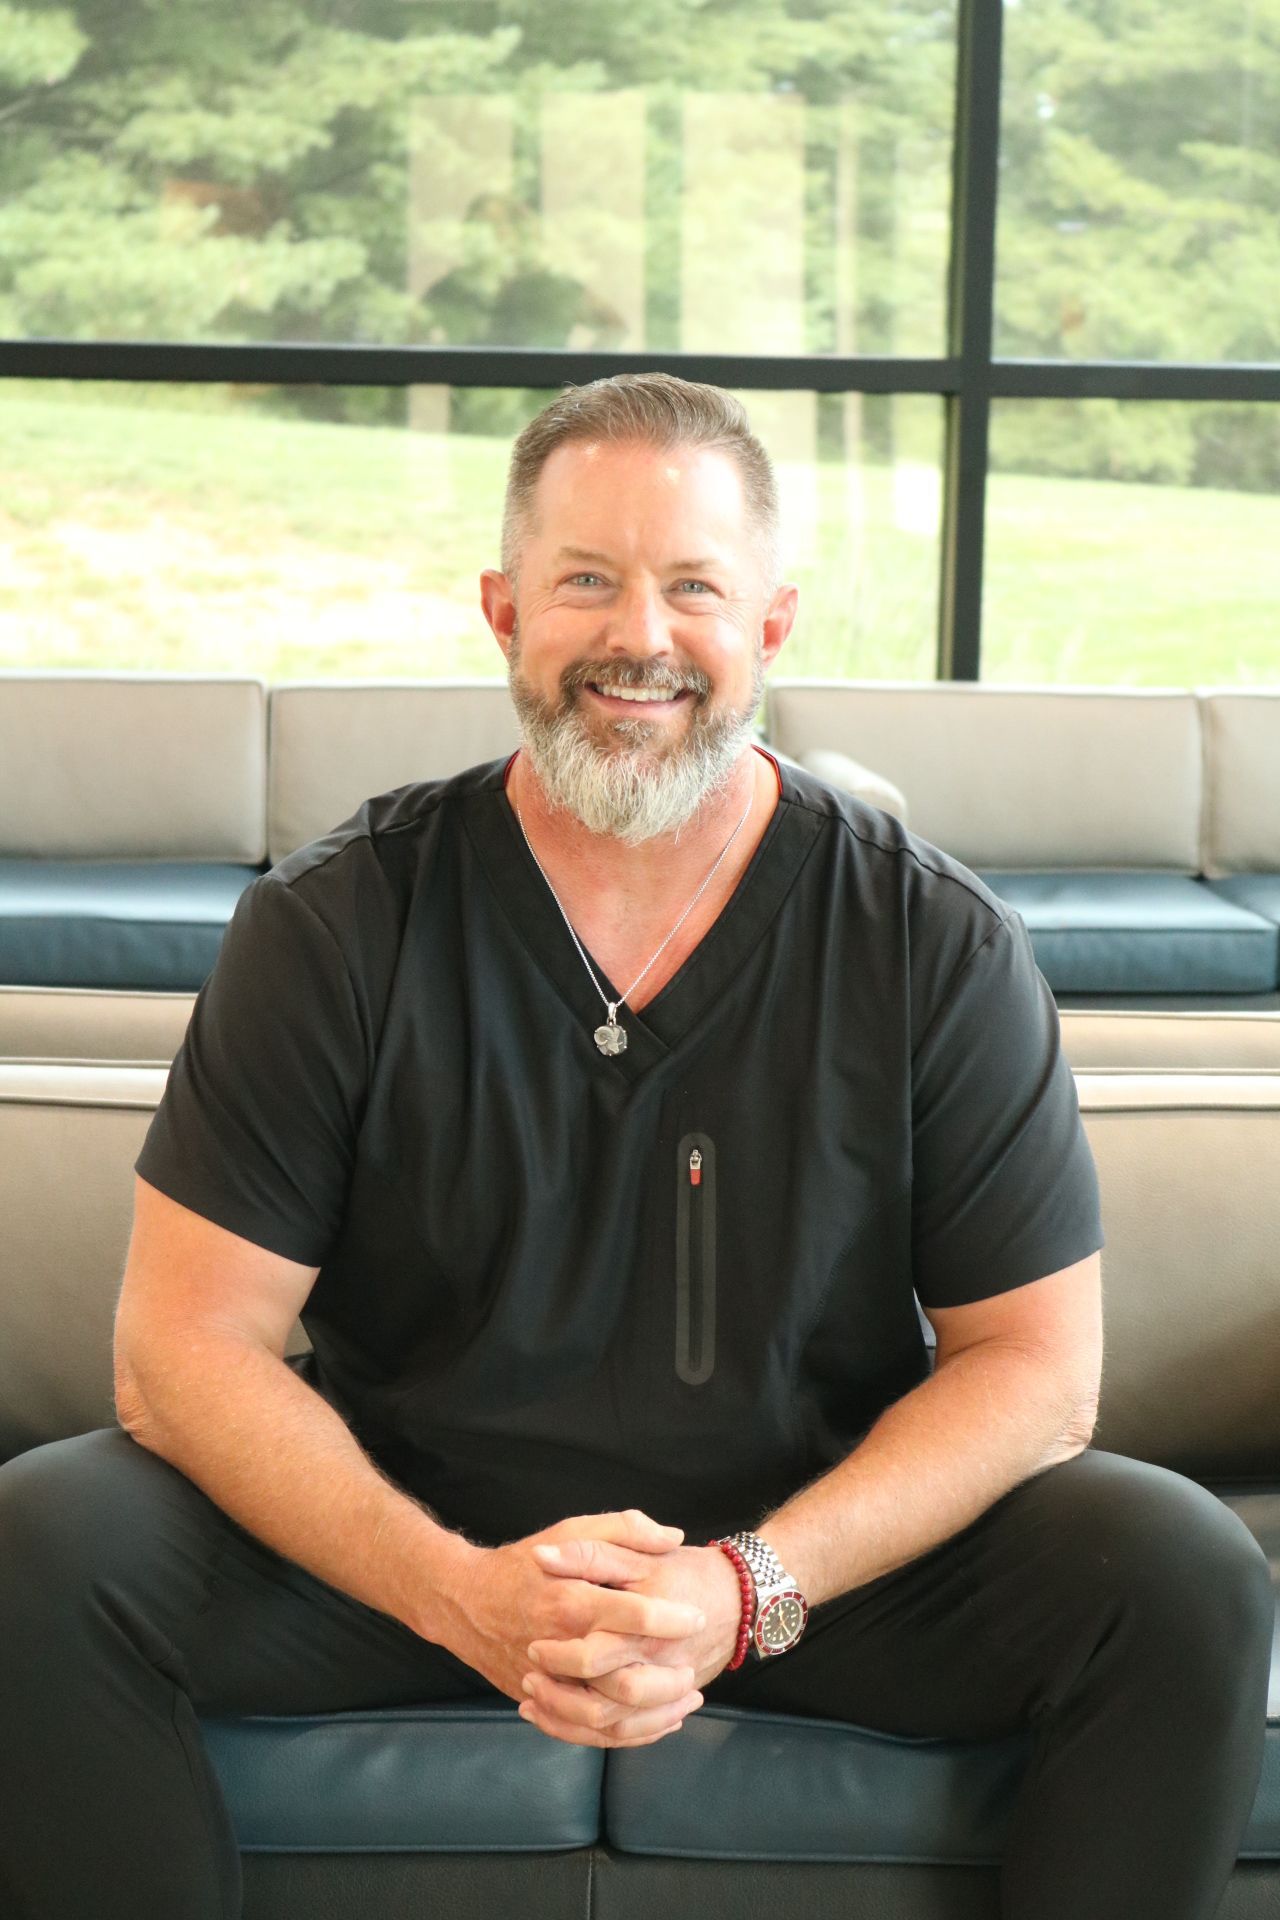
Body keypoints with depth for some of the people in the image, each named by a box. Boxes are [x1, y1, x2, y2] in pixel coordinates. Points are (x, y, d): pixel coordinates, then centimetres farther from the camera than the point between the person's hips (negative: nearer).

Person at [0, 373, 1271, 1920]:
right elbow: (184, 1345, -10)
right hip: (406, 1539, 1)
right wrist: (459, 1590, -25)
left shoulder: (935, 943, -7)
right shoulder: (336, 923, -8)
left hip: (821, 1547, 0)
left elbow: (1030, 1361, -6)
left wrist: (750, 1587, -22)